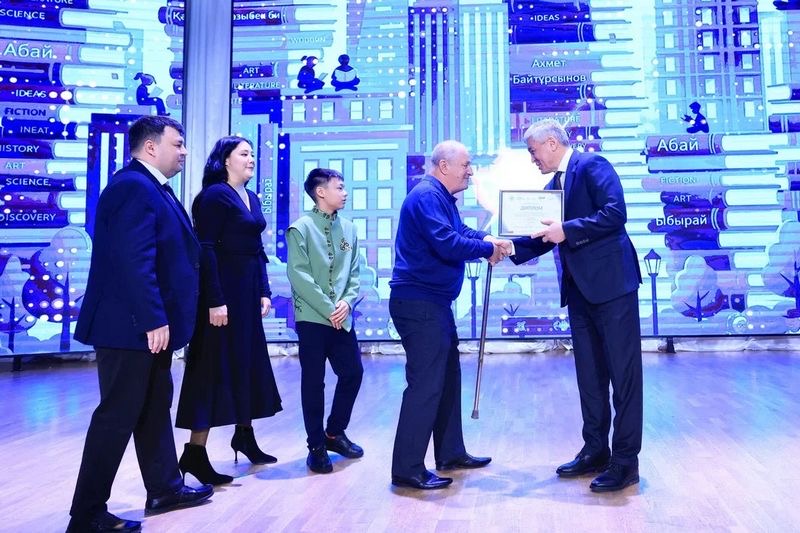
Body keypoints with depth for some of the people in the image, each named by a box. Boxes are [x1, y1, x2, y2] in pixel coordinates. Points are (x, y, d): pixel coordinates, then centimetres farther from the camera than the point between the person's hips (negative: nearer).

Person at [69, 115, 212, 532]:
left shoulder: (152, 187, 15)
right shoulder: (134, 186, -17)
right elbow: (133, 261, -25)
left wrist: (159, 318, 19)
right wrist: (153, 319, -26)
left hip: (146, 324, 11)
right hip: (131, 325, -11)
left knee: (155, 408, 18)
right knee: (117, 416, -3)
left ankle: (164, 489, 32)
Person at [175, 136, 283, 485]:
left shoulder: (252, 198, 15)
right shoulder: (214, 195, -10)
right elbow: (206, 250, -16)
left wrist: (263, 292, 10)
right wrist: (215, 301, -22)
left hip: (248, 291, 9)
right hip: (223, 291, -9)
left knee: (247, 362, 15)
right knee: (215, 365, -7)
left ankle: (244, 435, 30)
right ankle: (195, 452, 0)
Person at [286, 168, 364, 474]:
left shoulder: (348, 228, 8)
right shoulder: (301, 228, -7)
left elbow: (354, 273, 9)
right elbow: (299, 276, -13)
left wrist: (347, 302, -9)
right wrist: (328, 309, -15)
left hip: (342, 318, 5)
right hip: (312, 318, -5)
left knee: (353, 373, 9)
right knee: (313, 381, 3)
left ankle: (334, 433, 30)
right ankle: (316, 446, 17)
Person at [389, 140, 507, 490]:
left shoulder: (442, 198, 18)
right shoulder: (427, 196, -15)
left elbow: (459, 233, 19)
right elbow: (447, 244, -25)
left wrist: (487, 239, 0)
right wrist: (487, 248, -12)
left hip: (433, 303, 11)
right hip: (418, 303, -11)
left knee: (448, 376, 18)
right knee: (425, 383, -9)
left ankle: (450, 453, 30)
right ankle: (407, 469, -1)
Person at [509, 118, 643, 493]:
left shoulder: (591, 165, -6)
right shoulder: (553, 186, 18)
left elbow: (614, 213, -18)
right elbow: (546, 237, 17)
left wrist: (567, 231, -19)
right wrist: (511, 248, 2)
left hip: (611, 282, -9)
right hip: (579, 289, 9)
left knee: (623, 372, -2)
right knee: (589, 374, 13)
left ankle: (626, 459, 4)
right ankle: (595, 450, 23)